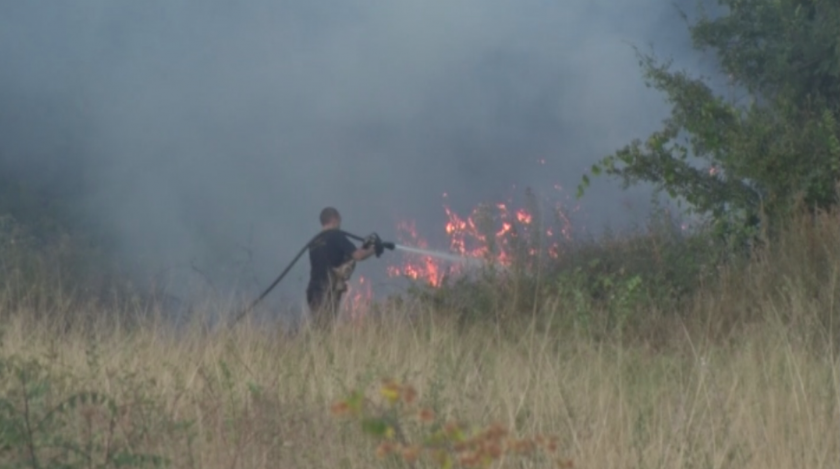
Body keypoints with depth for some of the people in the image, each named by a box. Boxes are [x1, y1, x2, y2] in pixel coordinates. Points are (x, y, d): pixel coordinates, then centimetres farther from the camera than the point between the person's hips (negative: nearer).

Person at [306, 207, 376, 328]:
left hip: (314, 289, 7)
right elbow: (357, 255, -11)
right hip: (328, 290, -7)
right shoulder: (335, 236, -4)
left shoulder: (315, 241, 18)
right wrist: (373, 250, 8)